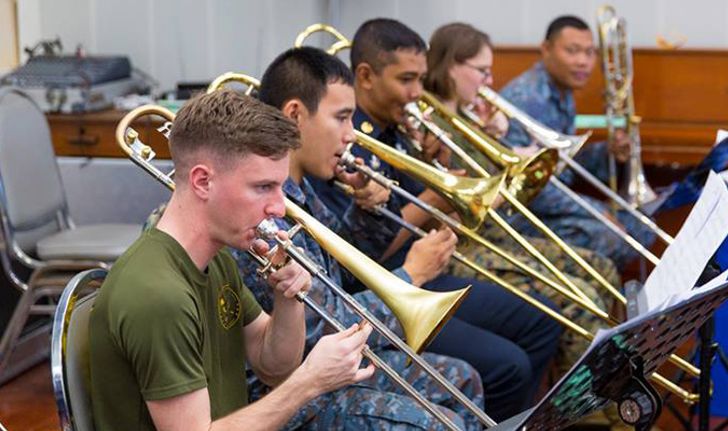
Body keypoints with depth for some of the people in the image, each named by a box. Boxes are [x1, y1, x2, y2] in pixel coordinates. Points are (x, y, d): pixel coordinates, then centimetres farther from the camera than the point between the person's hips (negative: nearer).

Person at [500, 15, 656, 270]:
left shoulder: (565, 98, 12)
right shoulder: (524, 98, -21)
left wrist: (606, 152, 0)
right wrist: (593, 209, -22)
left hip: (553, 202, 10)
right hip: (517, 213, -10)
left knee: (641, 230, 6)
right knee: (606, 238, -28)